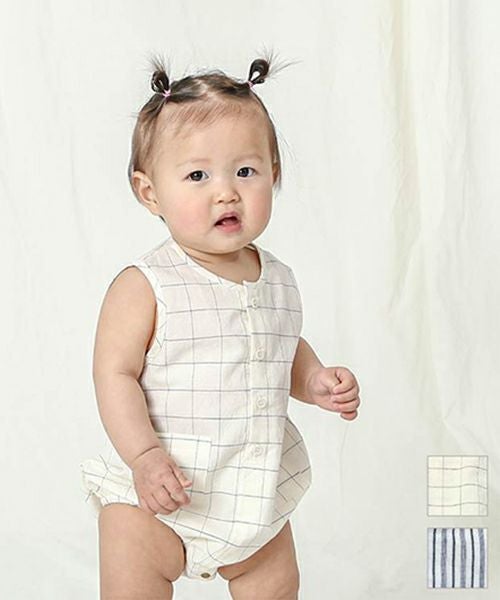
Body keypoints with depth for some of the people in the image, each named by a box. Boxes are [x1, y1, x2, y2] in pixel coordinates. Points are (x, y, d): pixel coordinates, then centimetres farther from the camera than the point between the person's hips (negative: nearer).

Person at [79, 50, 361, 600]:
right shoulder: (143, 285, -17)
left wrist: (316, 381, 0)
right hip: (156, 494, -5)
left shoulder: (278, 280, 2)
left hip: (255, 494, 5)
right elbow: (115, 374, -18)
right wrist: (144, 456, -28)